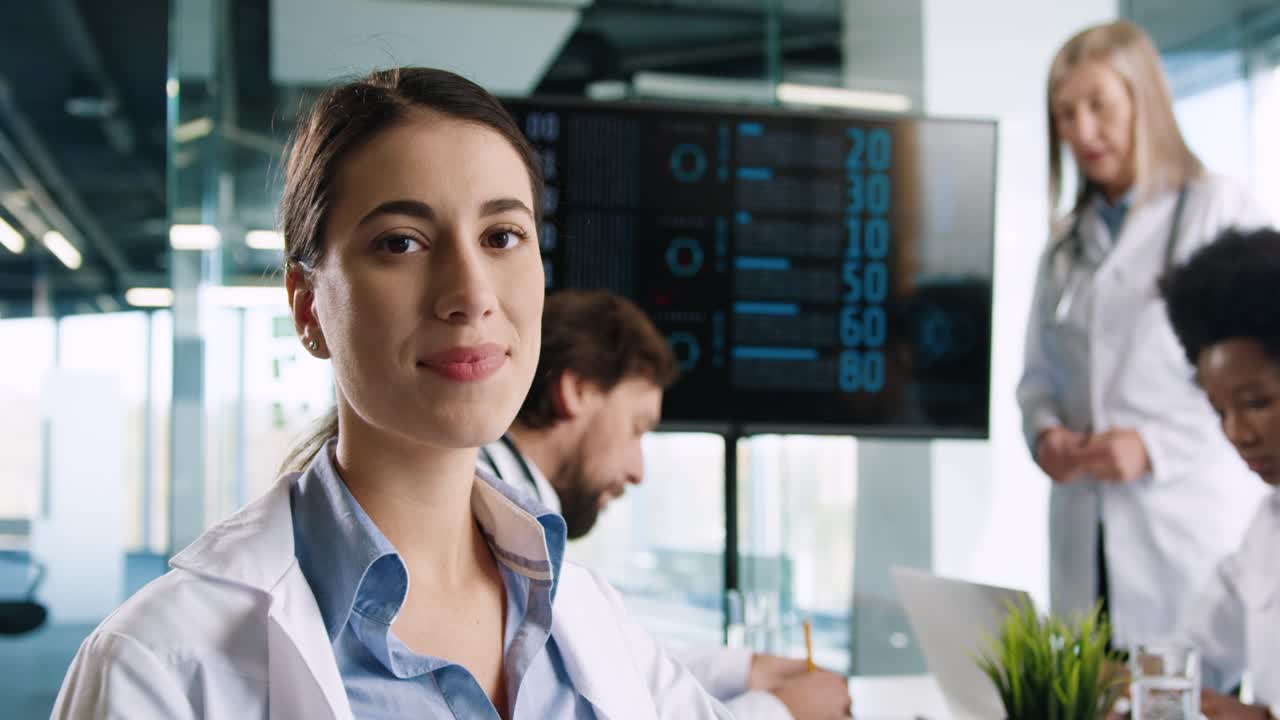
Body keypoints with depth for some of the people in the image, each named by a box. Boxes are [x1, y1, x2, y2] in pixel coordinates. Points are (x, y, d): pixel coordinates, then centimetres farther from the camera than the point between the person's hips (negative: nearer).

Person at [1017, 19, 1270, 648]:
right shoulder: (1067, 243, 16)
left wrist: (1156, 445, -17)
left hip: (1189, 530, -5)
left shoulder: (1219, 214, -3)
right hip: (1086, 534, 5)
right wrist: (1044, 432, -1)